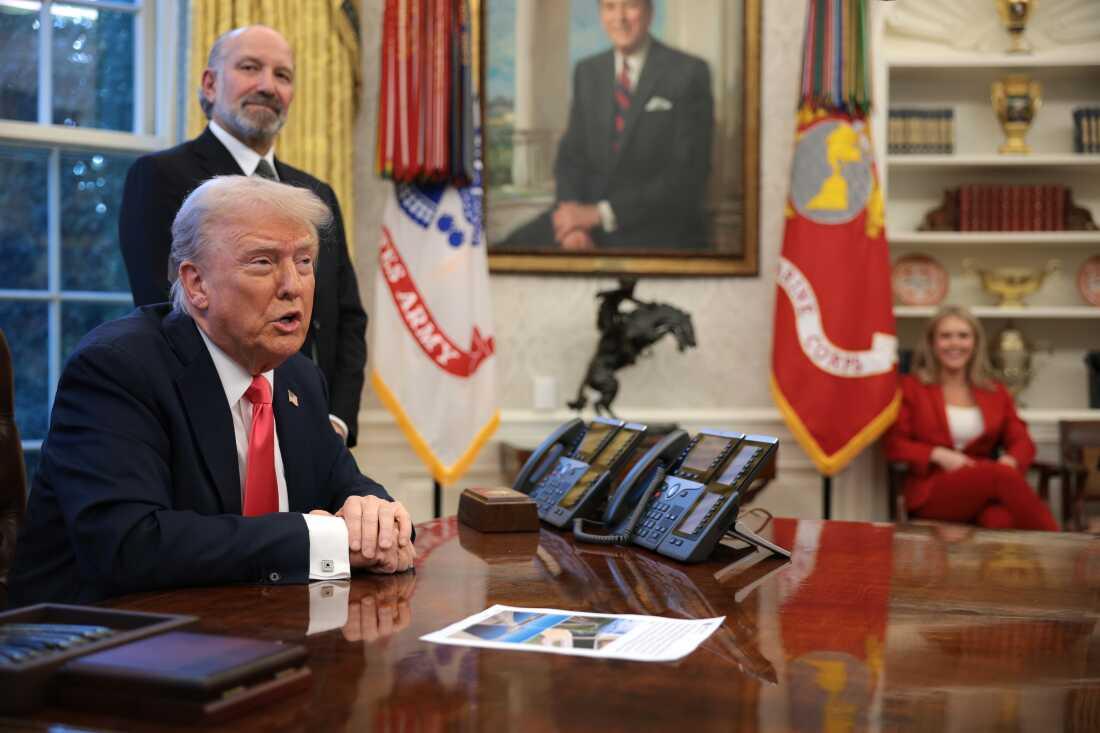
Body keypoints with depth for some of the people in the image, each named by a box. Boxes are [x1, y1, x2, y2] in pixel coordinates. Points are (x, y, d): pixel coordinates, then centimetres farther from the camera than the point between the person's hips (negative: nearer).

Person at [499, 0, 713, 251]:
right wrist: (575, 223, -13)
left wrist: (600, 213, -18)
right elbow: (571, 156, 8)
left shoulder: (690, 73, -6)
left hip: (659, 235, -5)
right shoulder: (587, 72, 11)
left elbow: (688, 175, -12)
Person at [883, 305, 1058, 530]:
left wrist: (1009, 461, -13)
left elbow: (1021, 441, 12)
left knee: (1002, 519, -39)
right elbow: (895, 444, 5)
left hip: (985, 485, 3)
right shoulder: (911, 387, 11)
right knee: (1002, 475, -35)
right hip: (932, 491, -3)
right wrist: (938, 455, -13)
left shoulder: (995, 391, 20)